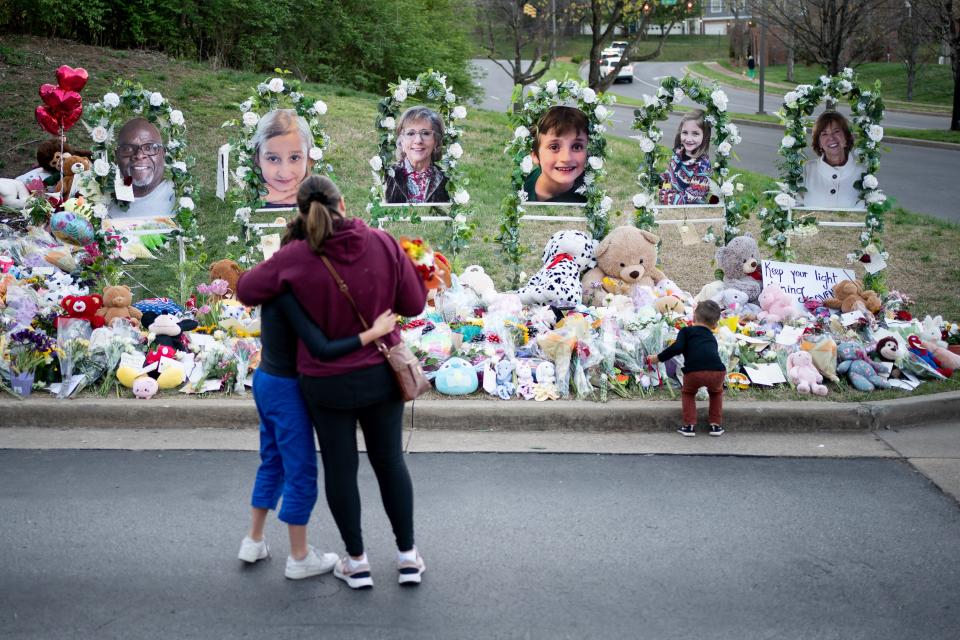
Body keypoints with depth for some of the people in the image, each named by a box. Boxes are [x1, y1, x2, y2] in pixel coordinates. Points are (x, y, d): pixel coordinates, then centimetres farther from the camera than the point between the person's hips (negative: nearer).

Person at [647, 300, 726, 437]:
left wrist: (658, 358, 11)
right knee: (716, 392, 37)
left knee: (687, 392, 30)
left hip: (694, 372, -3)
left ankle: (689, 425, 20)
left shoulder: (686, 331, 20)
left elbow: (677, 348, 1)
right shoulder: (712, 338, 33)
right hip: (717, 371, 3)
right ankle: (716, 425, 30)